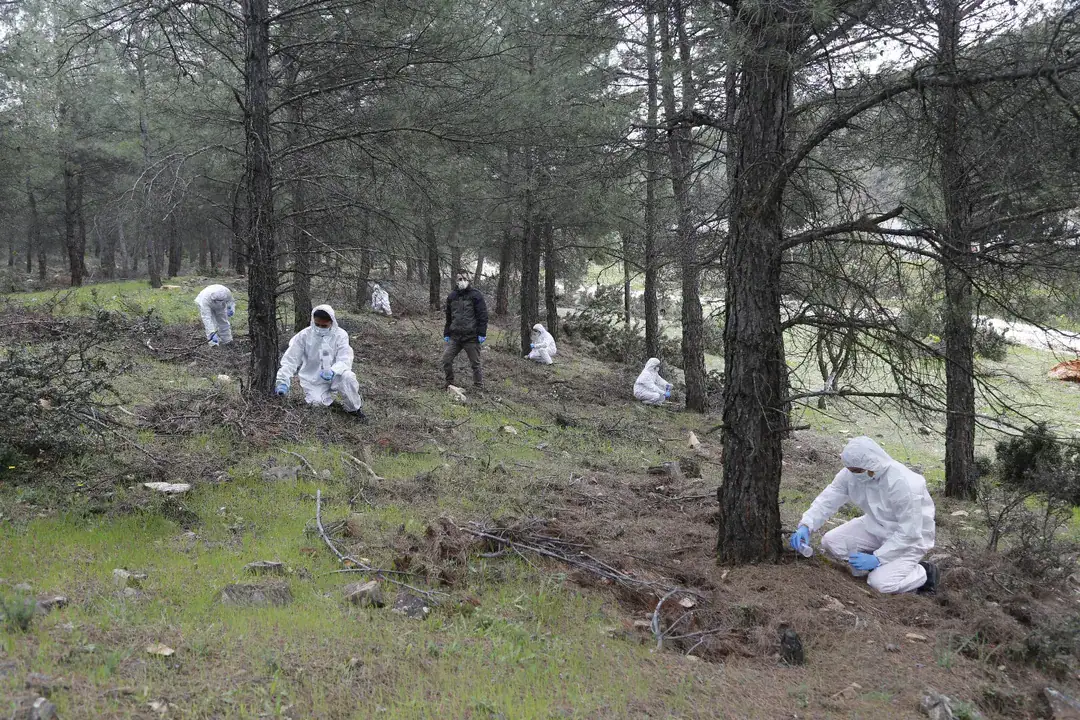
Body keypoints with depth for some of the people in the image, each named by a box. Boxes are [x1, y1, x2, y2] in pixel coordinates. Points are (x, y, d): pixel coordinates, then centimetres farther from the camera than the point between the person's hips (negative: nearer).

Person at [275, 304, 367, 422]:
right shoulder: (304, 335, -8)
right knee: (317, 403, -26)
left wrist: (332, 371, -38)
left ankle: (355, 408, -7)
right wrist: (283, 381, -22)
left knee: (347, 376, -33)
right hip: (313, 380, 1)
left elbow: (344, 360, -17)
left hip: (334, 377, -1)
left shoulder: (340, 335, -10)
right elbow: (290, 359, -9)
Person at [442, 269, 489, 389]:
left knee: (475, 363, 3)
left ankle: (479, 387, 13)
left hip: (471, 337, -4)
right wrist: (446, 333, 15)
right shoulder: (452, 296, 11)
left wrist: (482, 333, -12)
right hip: (454, 336, 4)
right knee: (446, 359, -2)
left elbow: (483, 315, -6)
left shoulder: (475, 295, -4)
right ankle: (449, 384, 14)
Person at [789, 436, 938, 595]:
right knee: (830, 542, -10)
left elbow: (909, 533, -28)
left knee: (880, 582, -25)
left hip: (910, 537, -6)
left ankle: (924, 573, 4)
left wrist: (877, 558, -28)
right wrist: (805, 526, -26)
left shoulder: (904, 484, -33)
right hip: (876, 527, 7)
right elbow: (828, 499, -10)